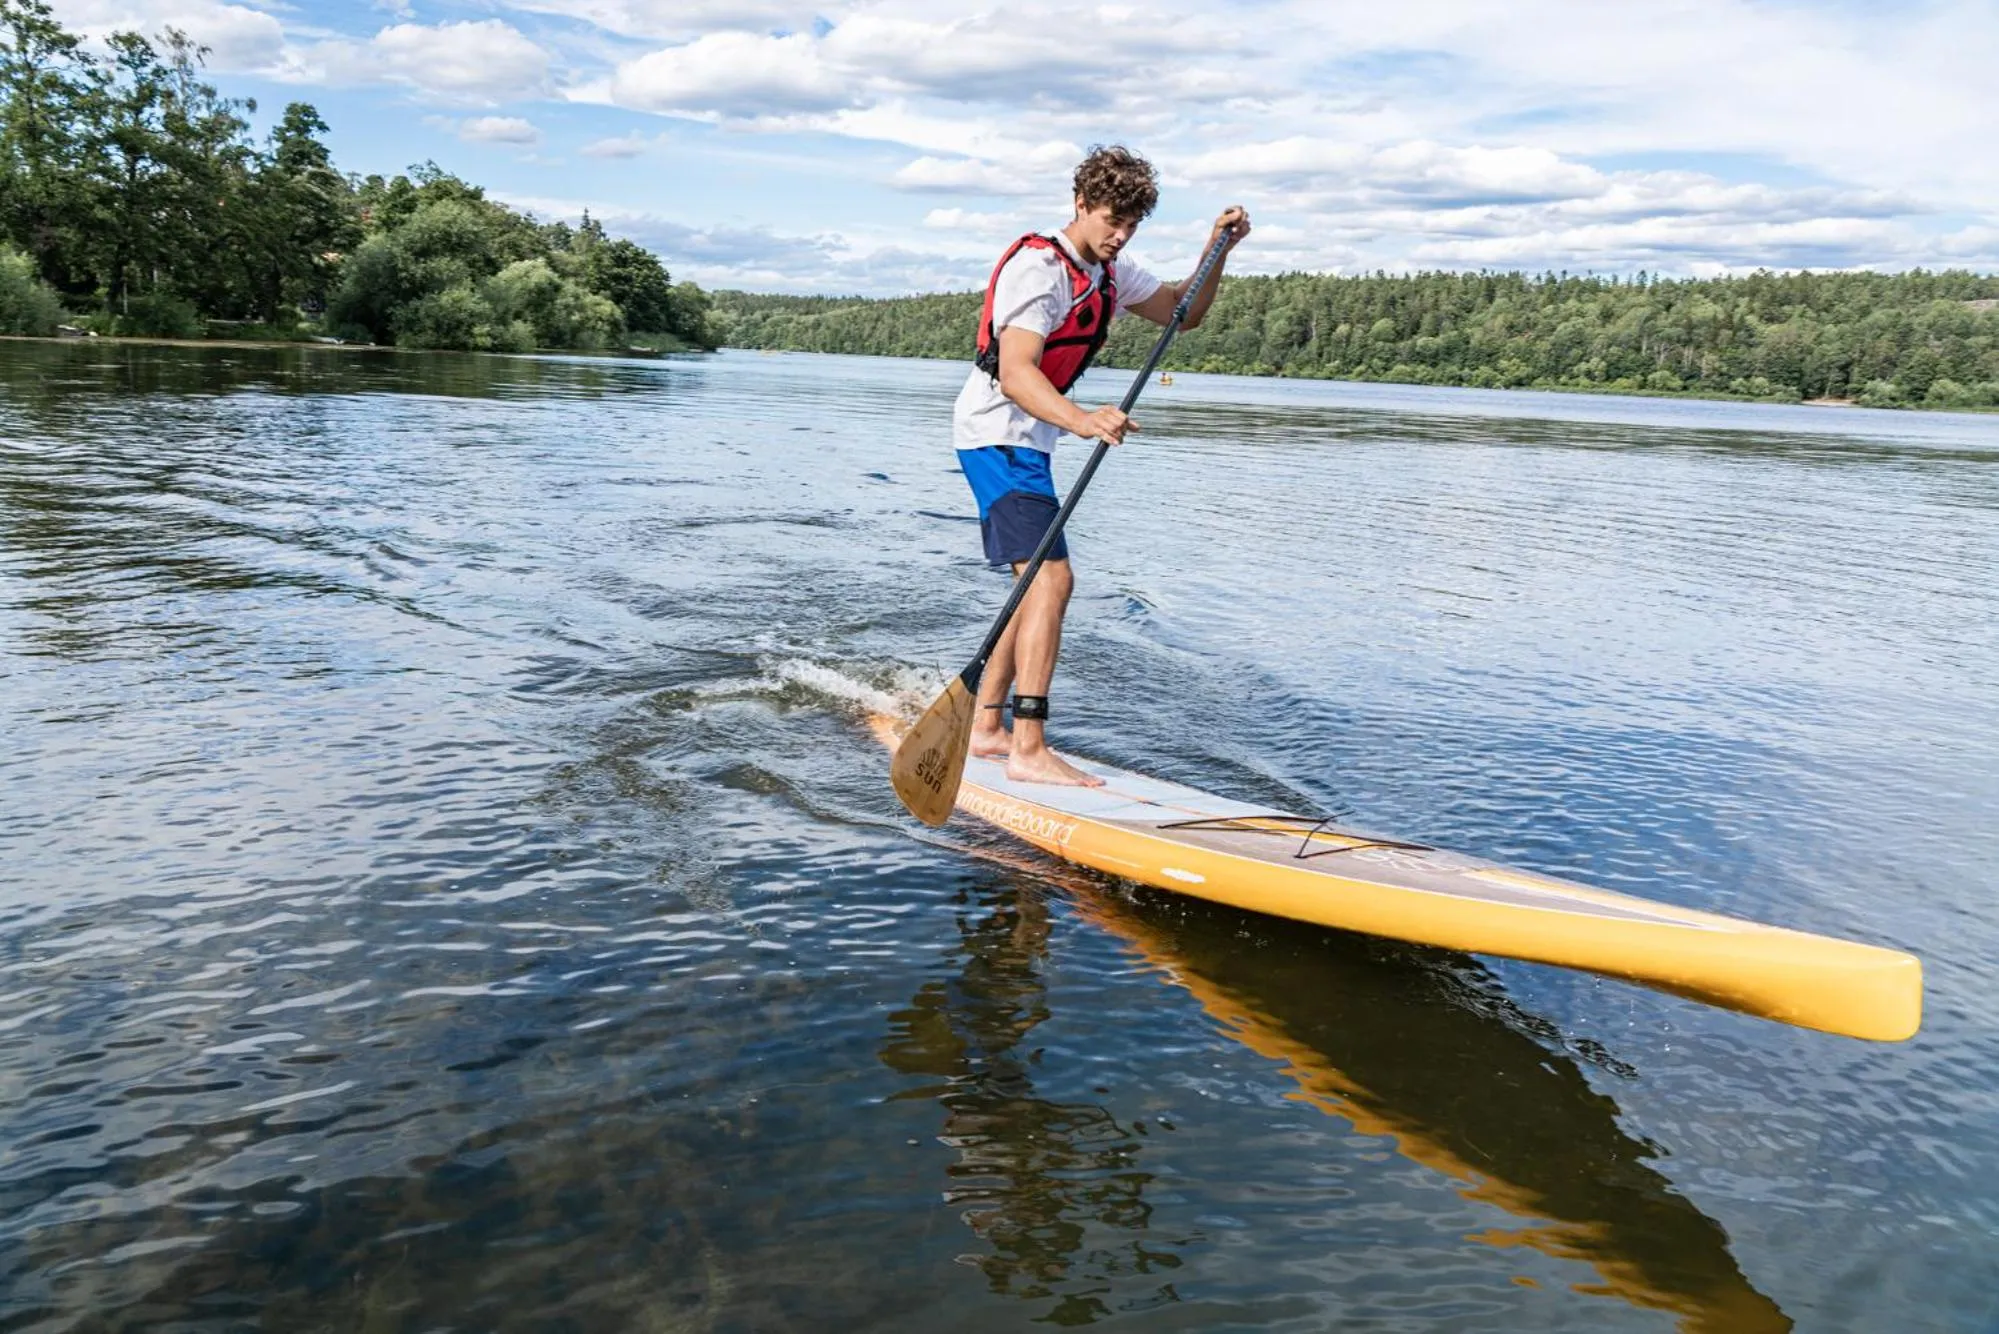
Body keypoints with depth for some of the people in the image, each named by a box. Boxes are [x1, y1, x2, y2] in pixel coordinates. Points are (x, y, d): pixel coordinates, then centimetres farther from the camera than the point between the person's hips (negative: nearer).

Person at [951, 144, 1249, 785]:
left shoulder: (1109, 273, 12)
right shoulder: (1040, 268, -18)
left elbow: (1183, 312, 19)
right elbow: (1014, 375, -29)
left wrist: (1216, 250, 3)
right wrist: (1082, 420, -45)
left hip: (1028, 441, 10)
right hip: (997, 435, -10)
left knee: (1038, 585, 14)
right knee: (1051, 577, -21)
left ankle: (985, 728, 21)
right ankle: (1029, 750, -24)